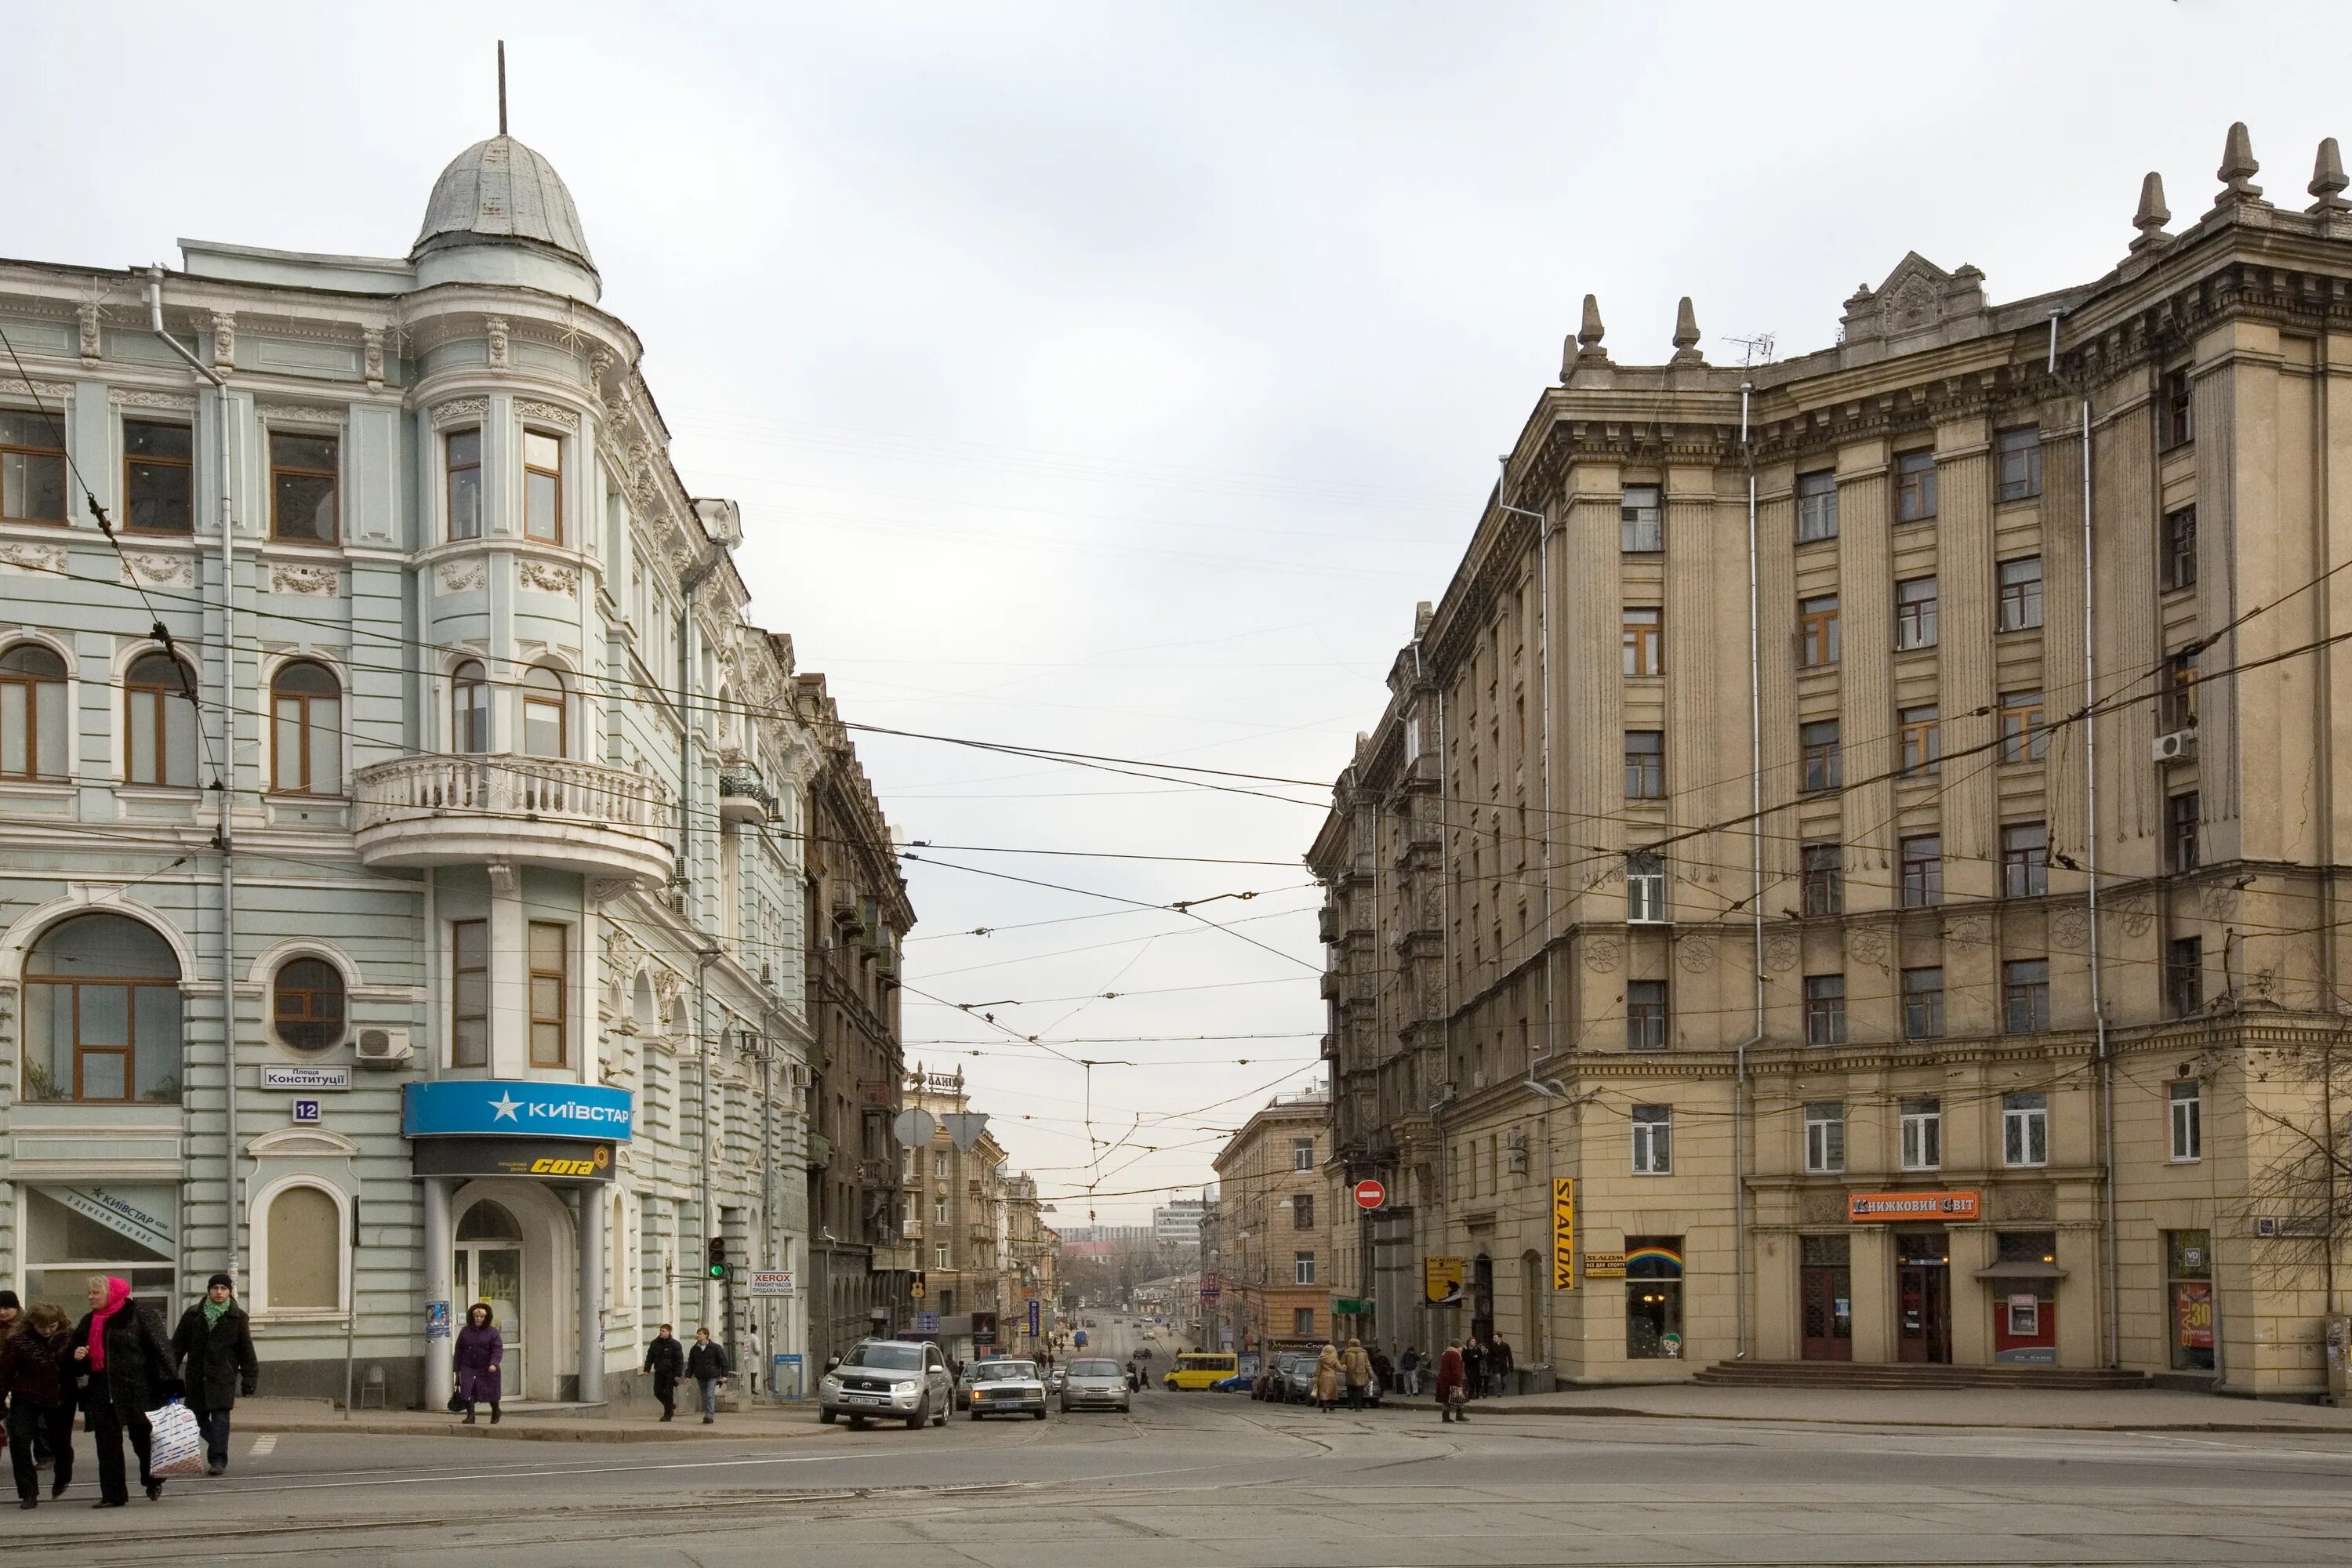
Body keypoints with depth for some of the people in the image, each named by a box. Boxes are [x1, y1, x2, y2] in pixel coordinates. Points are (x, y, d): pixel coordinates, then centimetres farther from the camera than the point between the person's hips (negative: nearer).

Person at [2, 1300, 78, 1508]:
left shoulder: (68, 1337, -7)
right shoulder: (18, 1339, -12)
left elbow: (76, 1370, 3)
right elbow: (5, 1371, -7)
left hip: (61, 1399, 1)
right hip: (26, 1398, -1)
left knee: (61, 1441, 12)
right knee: (19, 1439, -15)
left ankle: (62, 1479, 44)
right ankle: (28, 1493, -7)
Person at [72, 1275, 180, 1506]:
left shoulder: (137, 1316, -6)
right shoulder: (89, 1321, 13)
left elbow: (159, 1348, -8)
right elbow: (74, 1350, 26)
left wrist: (168, 1386, -14)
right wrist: (77, 1356, 0)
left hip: (137, 1391, -5)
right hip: (101, 1394, 5)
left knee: (143, 1439, 3)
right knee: (107, 1445, 3)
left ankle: (153, 1482, 26)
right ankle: (112, 1494, 9)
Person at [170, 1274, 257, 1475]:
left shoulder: (238, 1318, 3)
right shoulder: (193, 1315, 6)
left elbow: (246, 1350, 6)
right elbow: (178, 1344, 8)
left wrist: (249, 1380, 2)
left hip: (223, 1376, -3)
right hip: (196, 1375, 3)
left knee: (220, 1417, -12)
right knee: (198, 1418, 7)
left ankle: (218, 1459, -10)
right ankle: (218, 1449, 28)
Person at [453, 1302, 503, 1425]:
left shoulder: (492, 1332, -3)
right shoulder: (465, 1331, 6)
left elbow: (498, 1349, -11)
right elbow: (459, 1350, 10)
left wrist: (494, 1363, -27)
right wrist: (457, 1369, 7)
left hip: (487, 1369, -2)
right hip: (468, 1368, 2)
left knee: (491, 1391, 10)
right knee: (467, 1391, -14)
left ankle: (496, 1412, 34)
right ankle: (470, 1415, -7)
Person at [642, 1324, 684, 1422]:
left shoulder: (675, 1344, -9)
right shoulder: (655, 1343, 5)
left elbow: (679, 1360, -9)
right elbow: (650, 1357, 12)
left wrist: (678, 1374, -14)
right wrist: (647, 1369, 2)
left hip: (670, 1373, -5)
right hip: (659, 1372, 5)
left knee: (668, 1393, -4)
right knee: (658, 1392, 2)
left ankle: (667, 1415, 3)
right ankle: (671, 1406, 25)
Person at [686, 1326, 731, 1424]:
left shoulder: (716, 1347, -5)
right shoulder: (694, 1349, 8)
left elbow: (723, 1361, -4)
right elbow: (691, 1363, 13)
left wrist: (724, 1375, -9)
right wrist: (688, 1375, 5)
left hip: (712, 1376, -5)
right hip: (700, 1377, 5)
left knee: (710, 1395, -14)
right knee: (704, 1397, 6)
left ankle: (709, 1416, -17)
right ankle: (709, 1417, 14)